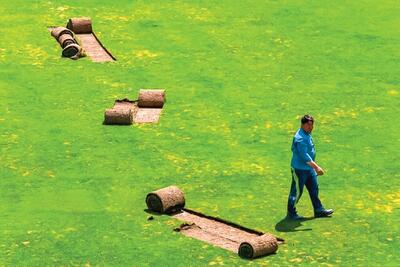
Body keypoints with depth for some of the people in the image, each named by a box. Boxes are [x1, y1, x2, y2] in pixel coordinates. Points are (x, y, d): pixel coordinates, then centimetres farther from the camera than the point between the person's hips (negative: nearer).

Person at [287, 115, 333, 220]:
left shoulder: (307, 134, 7)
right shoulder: (300, 138, -25)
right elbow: (305, 156, -31)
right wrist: (316, 167, -32)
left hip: (309, 168, 10)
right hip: (299, 169, -10)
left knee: (314, 188, 15)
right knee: (297, 191, 2)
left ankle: (318, 210, 25)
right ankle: (291, 213, 16)